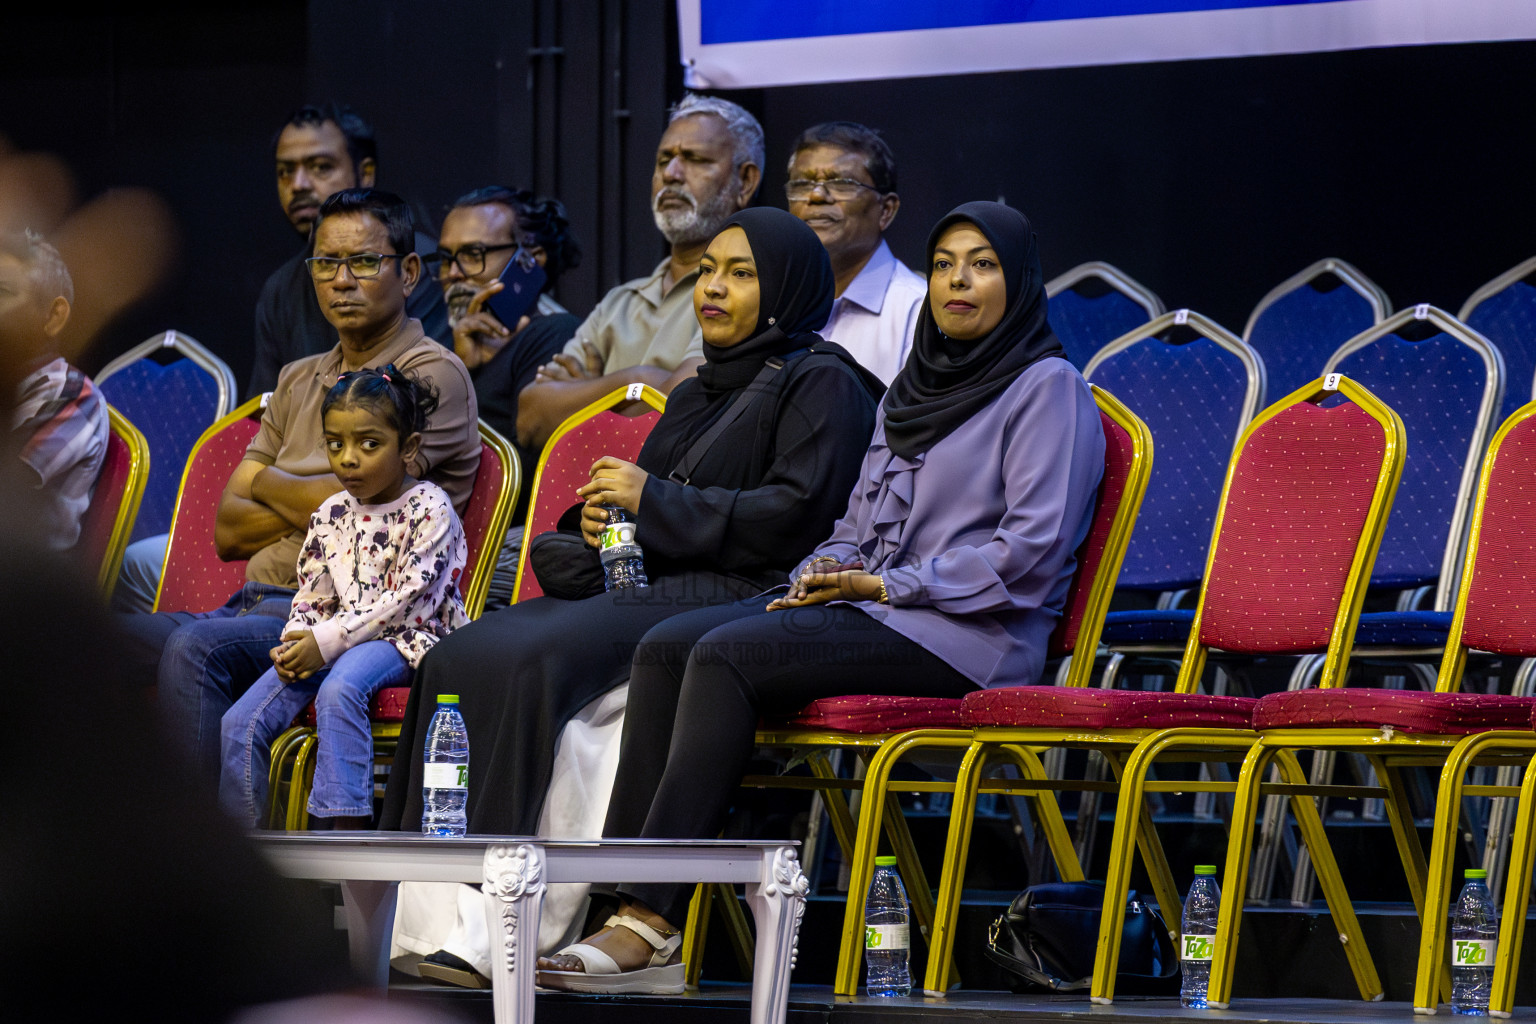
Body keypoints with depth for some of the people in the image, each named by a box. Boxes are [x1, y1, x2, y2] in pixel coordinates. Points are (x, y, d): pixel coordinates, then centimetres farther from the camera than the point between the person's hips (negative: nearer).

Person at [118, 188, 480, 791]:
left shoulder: (433, 374, 0)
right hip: (255, 605, 8)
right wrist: (314, 505, -2)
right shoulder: (298, 381, 23)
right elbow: (228, 531, 16)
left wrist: (267, 483, 7)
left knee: (195, 648, -35)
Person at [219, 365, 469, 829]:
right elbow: (312, 596, 14)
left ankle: (349, 834, -37)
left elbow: (410, 597, -16)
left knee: (339, 689, -39)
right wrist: (296, 641, -10)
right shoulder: (330, 515, 11)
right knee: (241, 723, -13)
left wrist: (328, 640, -20)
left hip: (407, 640, -6)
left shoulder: (429, 509, -8)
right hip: (335, 643, 6)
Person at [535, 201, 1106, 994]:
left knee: (726, 657, -28)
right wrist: (827, 571, 3)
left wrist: (888, 585, -12)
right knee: (666, 648, -16)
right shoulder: (908, 394, 25)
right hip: (868, 612, 8)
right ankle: (626, 905, -27)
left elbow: (1029, 553, -12)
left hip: (966, 634, -8)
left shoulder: (1047, 388, -1)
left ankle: (653, 923, -33)